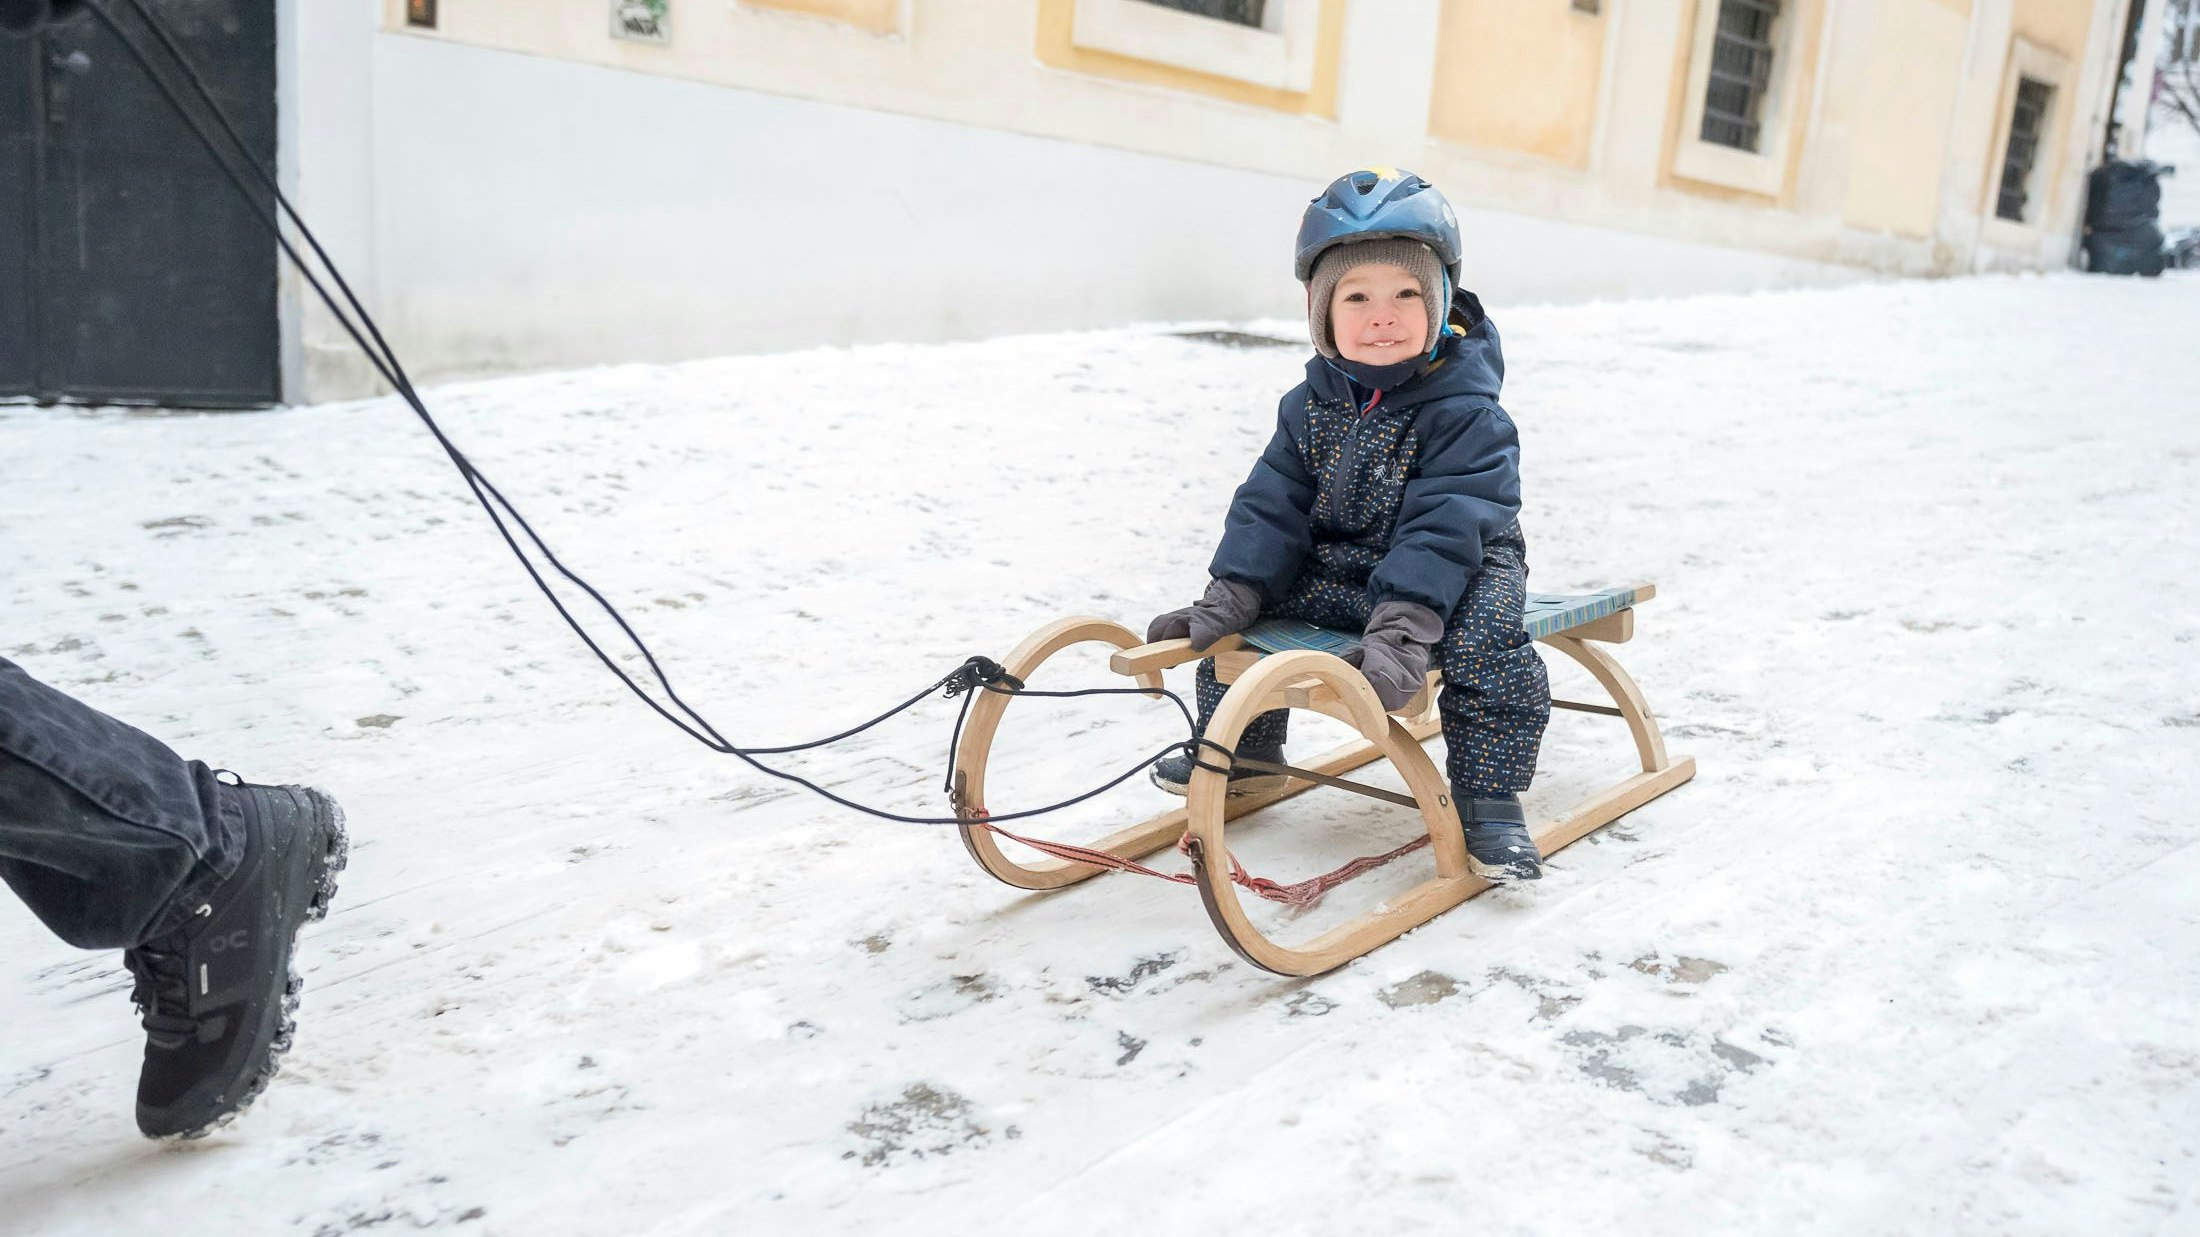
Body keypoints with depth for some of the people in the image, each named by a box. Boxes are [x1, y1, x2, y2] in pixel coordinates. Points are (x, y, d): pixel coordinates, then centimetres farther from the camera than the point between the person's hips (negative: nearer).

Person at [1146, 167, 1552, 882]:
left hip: (1453, 574, -5)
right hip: (1335, 570, 6)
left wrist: (1401, 627, -38)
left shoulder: (1464, 410, -18)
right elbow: (1271, 505, -3)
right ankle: (1246, 753, 21)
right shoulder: (1312, 406, -1)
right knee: (1238, 618, -2)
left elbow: (1444, 527, -27)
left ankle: (1488, 799, -17)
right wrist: (1229, 598, -15)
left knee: (1483, 636, -34)